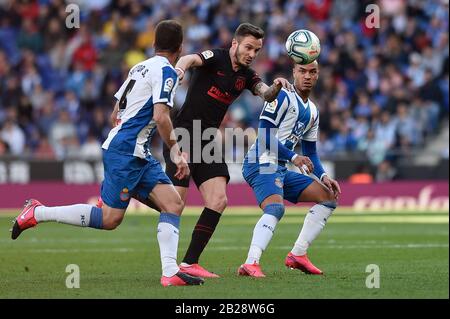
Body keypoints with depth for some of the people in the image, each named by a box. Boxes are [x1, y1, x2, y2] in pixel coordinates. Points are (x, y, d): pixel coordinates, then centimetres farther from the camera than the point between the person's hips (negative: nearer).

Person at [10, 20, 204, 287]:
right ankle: (38, 213, 3)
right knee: (110, 219, -6)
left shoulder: (141, 67, 17)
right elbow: (161, 116, -22)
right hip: (126, 152, -10)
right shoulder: (166, 71, -11)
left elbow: (118, 108, 23)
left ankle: (170, 273, -10)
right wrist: (177, 152, -14)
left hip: (139, 154, 10)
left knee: (174, 203, -1)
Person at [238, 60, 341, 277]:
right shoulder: (282, 97, -7)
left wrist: (323, 176, 9)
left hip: (280, 170, 10)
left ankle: (297, 255, 9)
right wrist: (293, 157, -18)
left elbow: (310, 153, 25)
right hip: (262, 164, -10)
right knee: (276, 207, -35)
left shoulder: (312, 111, 21)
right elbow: (264, 135, -15)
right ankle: (251, 263, -46)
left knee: (329, 198, 12)